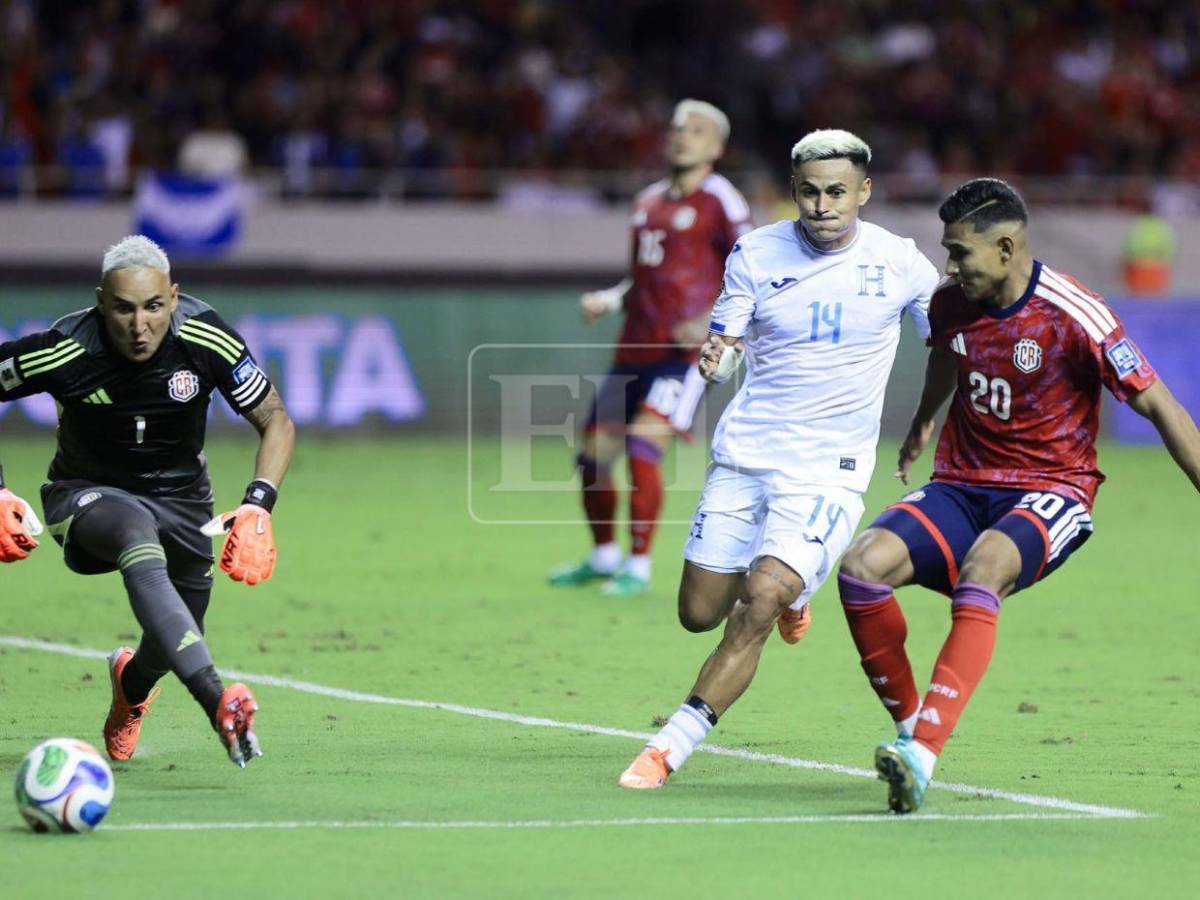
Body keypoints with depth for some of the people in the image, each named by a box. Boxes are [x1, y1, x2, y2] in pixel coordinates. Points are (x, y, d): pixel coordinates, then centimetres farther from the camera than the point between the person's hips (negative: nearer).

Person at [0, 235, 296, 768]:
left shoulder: (205, 339, -21)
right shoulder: (65, 351, -25)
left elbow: (275, 420, -10)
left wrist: (258, 507, -25)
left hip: (180, 497, 4)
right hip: (88, 496, -4)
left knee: (175, 643, 6)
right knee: (139, 538, -38)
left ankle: (131, 683, 47)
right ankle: (219, 704, -53)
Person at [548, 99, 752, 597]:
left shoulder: (718, 201, -4)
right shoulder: (649, 201, 17)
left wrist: (715, 323, -21)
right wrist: (607, 301, 10)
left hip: (686, 350, -7)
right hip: (636, 348, 7)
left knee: (642, 446, -21)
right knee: (593, 456, 9)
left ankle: (639, 568, -10)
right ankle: (604, 557, 31)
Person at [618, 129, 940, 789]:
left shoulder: (899, 262, -3)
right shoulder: (756, 254, -1)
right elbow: (723, 341, 0)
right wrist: (713, 356, -23)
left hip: (828, 471, -3)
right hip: (744, 455, 3)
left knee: (757, 609, -21)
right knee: (700, 614, 8)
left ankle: (671, 747, -14)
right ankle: (786, 588, 41)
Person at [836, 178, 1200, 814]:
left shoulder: (1074, 316, -16)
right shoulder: (950, 303, 2)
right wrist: (923, 424, 46)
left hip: (1051, 491, -5)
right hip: (962, 487, 6)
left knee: (983, 566, -38)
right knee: (863, 566, -22)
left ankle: (924, 751, -47)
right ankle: (908, 723, -5)